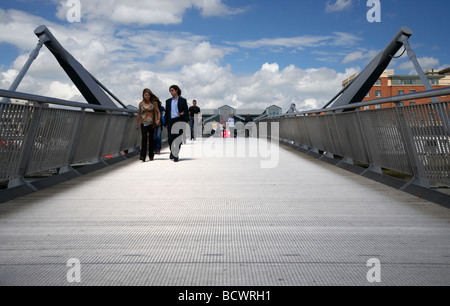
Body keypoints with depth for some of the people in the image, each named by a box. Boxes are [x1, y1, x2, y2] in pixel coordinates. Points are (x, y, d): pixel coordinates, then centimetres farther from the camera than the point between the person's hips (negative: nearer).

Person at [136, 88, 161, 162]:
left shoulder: (153, 103, 1)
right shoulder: (141, 104, 7)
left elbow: (158, 112, 1)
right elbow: (139, 114, 17)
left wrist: (158, 120, -17)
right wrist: (137, 124, 18)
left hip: (152, 123, 0)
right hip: (144, 123, 0)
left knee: (151, 139, 6)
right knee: (144, 139, -14)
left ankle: (151, 156, 19)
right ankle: (143, 156, -20)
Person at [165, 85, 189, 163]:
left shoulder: (183, 100, 7)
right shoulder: (168, 101, 17)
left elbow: (186, 111, 6)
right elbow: (166, 113, 17)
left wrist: (182, 114, -15)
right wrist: (166, 123, 10)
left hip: (179, 121, -3)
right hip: (171, 122, 3)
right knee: (170, 139, -3)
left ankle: (176, 155, 1)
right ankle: (172, 152, 23)